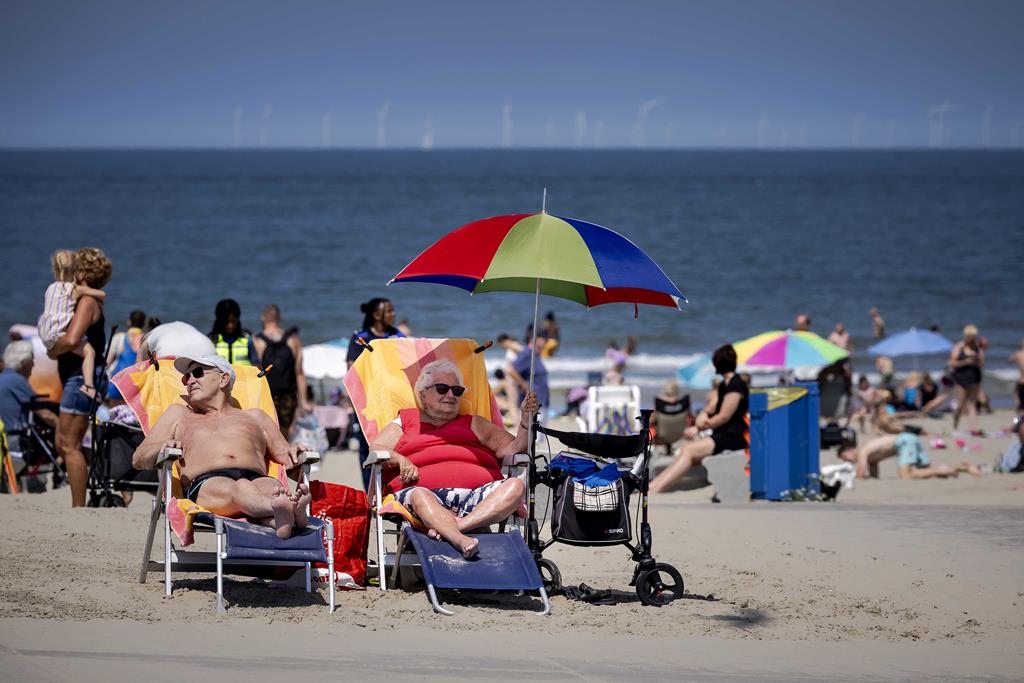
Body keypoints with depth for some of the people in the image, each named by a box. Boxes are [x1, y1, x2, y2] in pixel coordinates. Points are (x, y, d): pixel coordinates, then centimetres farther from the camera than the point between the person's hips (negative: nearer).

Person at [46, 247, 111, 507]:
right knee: (62, 444, 14)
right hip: (76, 380, 10)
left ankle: (78, 509, -9)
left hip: (81, 378, -10)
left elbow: (71, 339, -27)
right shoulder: (91, 302, 18)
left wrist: (52, 351, -10)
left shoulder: (87, 302, -13)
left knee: (69, 445, -9)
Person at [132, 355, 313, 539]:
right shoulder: (179, 414, 38)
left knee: (271, 488, -39)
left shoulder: (254, 417, 38)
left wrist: (294, 453, 5)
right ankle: (279, 510, -74)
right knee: (241, 489, -42)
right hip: (206, 482, -2)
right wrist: (163, 447, 2)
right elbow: (138, 459, 27)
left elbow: (285, 457, 31)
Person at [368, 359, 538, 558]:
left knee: (515, 486, -29)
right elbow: (374, 450, 15)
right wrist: (400, 460, -4)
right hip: (427, 491, -2)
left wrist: (526, 419, 10)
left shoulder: (473, 424, 35)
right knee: (418, 496, -39)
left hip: (477, 493, 2)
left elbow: (512, 450, 26)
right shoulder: (405, 422, 31)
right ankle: (460, 540, -66)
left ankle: (449, 529, -47)